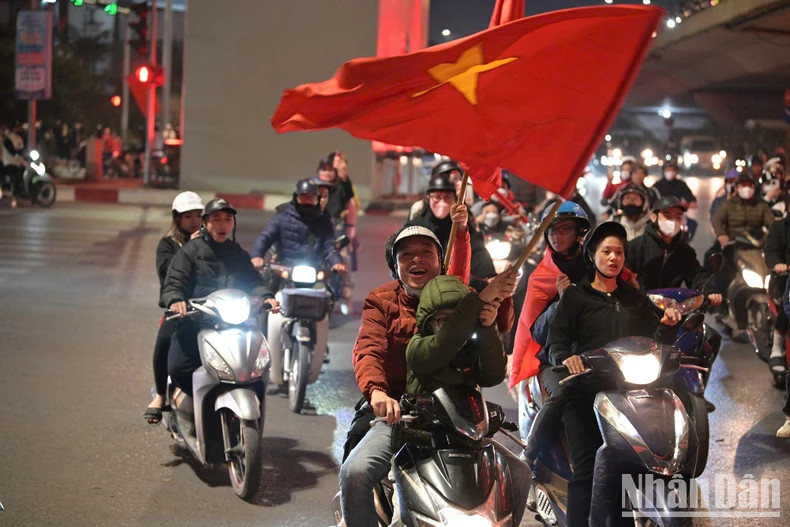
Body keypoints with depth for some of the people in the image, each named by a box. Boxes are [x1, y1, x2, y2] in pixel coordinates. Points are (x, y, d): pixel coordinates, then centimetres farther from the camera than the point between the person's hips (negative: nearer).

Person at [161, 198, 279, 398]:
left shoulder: (239, 254, 20)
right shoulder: (190, 250, 6)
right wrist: (175, 300, -27)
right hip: (193, 323, -3)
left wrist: (266, 297, -13)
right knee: (178, 368, -24)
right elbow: (173, 283, -3)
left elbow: (253, 281, 10)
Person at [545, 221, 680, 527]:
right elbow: (555, 341, 2)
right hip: (586, 390, -3)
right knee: (586, 470, -13)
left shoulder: (636, 299, 26)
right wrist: (566, 357, -20)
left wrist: (666, 326, 0)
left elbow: (653, 343, 20)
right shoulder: (575, 296, 13)